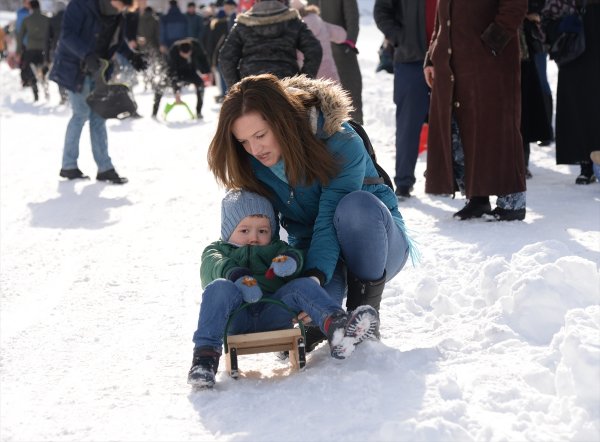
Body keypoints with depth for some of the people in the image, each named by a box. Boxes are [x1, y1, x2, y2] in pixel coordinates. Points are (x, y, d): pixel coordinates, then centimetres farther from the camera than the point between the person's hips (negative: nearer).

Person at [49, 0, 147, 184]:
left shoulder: (116, 15, -1)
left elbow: (117, 39, 11)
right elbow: (68, 34, -26)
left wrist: (131, 55, -5)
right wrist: (87, 54, -38)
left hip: (97, 69, 7)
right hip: (75, 68, -7)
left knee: (98, 116, 7)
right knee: (81, 113, -2)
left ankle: (105, 168, 11)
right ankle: (68, 166, 12)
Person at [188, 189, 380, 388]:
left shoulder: (275, 249, 34)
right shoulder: (217, 250, 27)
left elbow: (294, 253, 9)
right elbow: (213, 265, 0)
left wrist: (289, 261, -18)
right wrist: (237, 275, -23)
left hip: (272, 316, 2)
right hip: (236, 319, -2)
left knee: (303, 285, -21)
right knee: (219, 287, -31)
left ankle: (336, 326, -52)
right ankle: (206, 353, -44)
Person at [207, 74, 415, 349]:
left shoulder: (342, 144, -26)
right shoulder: (252, 163, -10)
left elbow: (330, 222, -32)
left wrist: (315, 275, -46)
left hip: (374, 243, -1)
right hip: (309, 247, 2)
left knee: (357, 205, -38)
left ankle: (365, 310, -20)